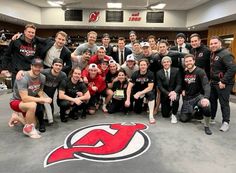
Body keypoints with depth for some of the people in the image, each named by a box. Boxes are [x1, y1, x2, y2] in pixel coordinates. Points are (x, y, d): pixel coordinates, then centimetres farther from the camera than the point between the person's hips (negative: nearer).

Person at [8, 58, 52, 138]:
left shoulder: (42, 77, -11)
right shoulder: (23, 78, -29)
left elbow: (40, 91, 2)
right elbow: (24, 98, -35)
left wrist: (42, 98, -21)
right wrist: (43, 99, -36)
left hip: (30, 101, 7)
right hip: (16, 101, -6)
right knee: (32, 105, -37)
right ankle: (28, 129, -14)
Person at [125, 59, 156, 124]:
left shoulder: (150, 74, -17)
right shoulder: (135, 74, -15)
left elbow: (150, 87, -20)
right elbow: (129, 87, -18)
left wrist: (140, 93, -29)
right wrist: (128, 99, -27)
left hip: (147, 91, -1)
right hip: (137, 92, 1)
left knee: (151, 93, -37)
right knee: (137, 111, -2)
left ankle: (151, 115, -31)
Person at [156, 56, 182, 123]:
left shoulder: (176, 70, -5)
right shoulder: (159, 73, -3)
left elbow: (179, 84, -10)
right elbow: (160, 86, -10)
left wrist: (174, 92, -29)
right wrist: (168, 93, -25)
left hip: (174, 92, -1)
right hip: (165, 95, 1)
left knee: (175, 99, -37)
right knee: (165, 115, 1)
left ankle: (174, 115, -9)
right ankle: (169, 108, 38)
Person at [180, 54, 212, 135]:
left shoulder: (200, 72, -13)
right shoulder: (184, 72, 4)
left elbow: (206, 85, -27)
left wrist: (206, 97, -44)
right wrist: (183, 90, 2)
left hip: (199, 96, -5)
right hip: (187, 97, 5)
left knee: (206, 105, -38)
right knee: (183, 119, 0)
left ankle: (206, 126, -14)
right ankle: (194, 111, 31)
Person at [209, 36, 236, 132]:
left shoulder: (225, 54, -17)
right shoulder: (212, 54, 11)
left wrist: (224, 82, -25)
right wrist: (210, 79, 10)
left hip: (223, 84, -8)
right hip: (213, 83, 9)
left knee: (224, 103, -1)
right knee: (212, 100, 16)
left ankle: (226, 122, 12)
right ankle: (211, 118, 30)